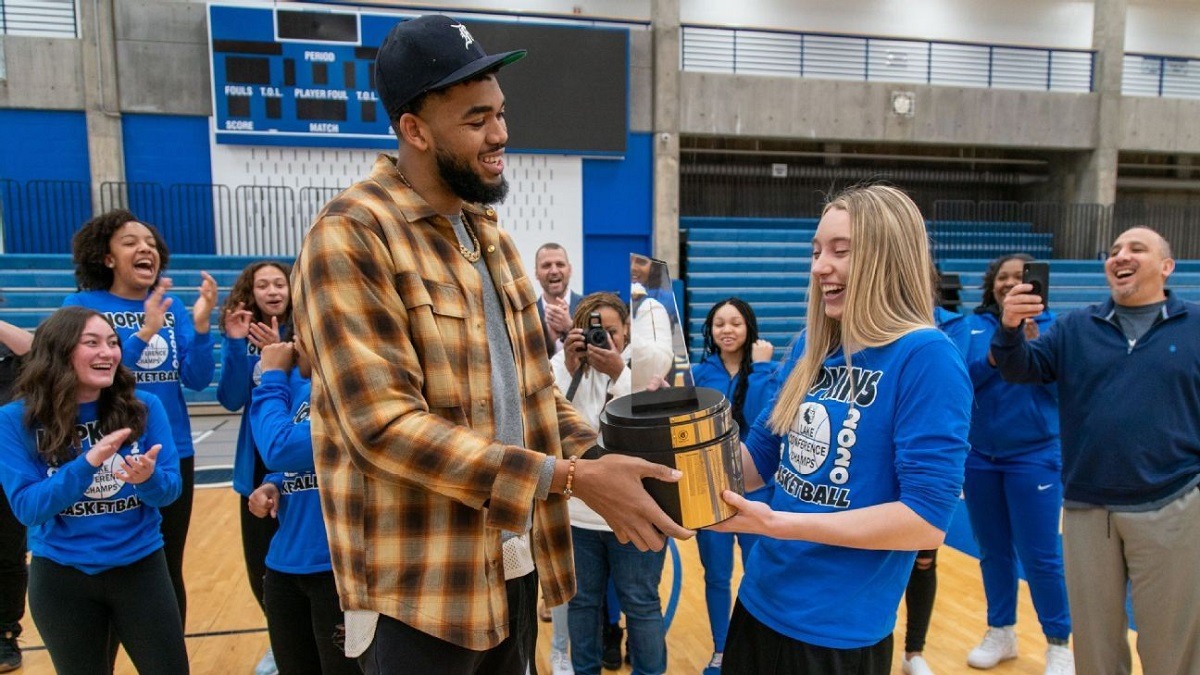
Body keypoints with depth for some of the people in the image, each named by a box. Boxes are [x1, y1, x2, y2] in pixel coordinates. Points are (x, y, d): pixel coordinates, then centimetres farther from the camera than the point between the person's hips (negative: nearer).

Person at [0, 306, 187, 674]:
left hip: (141, 567, 1)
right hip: (61, 578, 0)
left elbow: (170, 489, -6)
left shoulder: (144, 407, -8)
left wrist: (148, 478, -29)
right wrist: (88, 463, -28)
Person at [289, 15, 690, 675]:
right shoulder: (349, 238, -17)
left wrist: (598, 457, -3)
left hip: (515, 558, 7)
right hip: (420, 588, -7)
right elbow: (385, 424, -25)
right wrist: (572, 478, -26)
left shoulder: (487, 230, 9)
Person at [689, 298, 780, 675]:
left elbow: (767, 422, -21)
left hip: (757, 488, -1)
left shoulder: (769, 371, -5)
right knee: (716, 576, 13)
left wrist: (760, 368, -20)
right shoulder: (699, 373, 0)